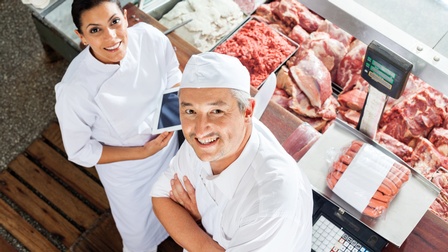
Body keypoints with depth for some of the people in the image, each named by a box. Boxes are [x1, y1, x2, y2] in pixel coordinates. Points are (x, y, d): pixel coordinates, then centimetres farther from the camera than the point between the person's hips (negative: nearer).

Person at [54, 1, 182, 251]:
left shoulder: (150, 37, -27)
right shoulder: (75, 88, -37)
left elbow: (173, 77, -5)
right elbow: (81, 151, -21)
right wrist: (142, 152, -24)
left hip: (169, 144, 3)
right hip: (127, 171, -3)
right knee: (139, 232, 26)